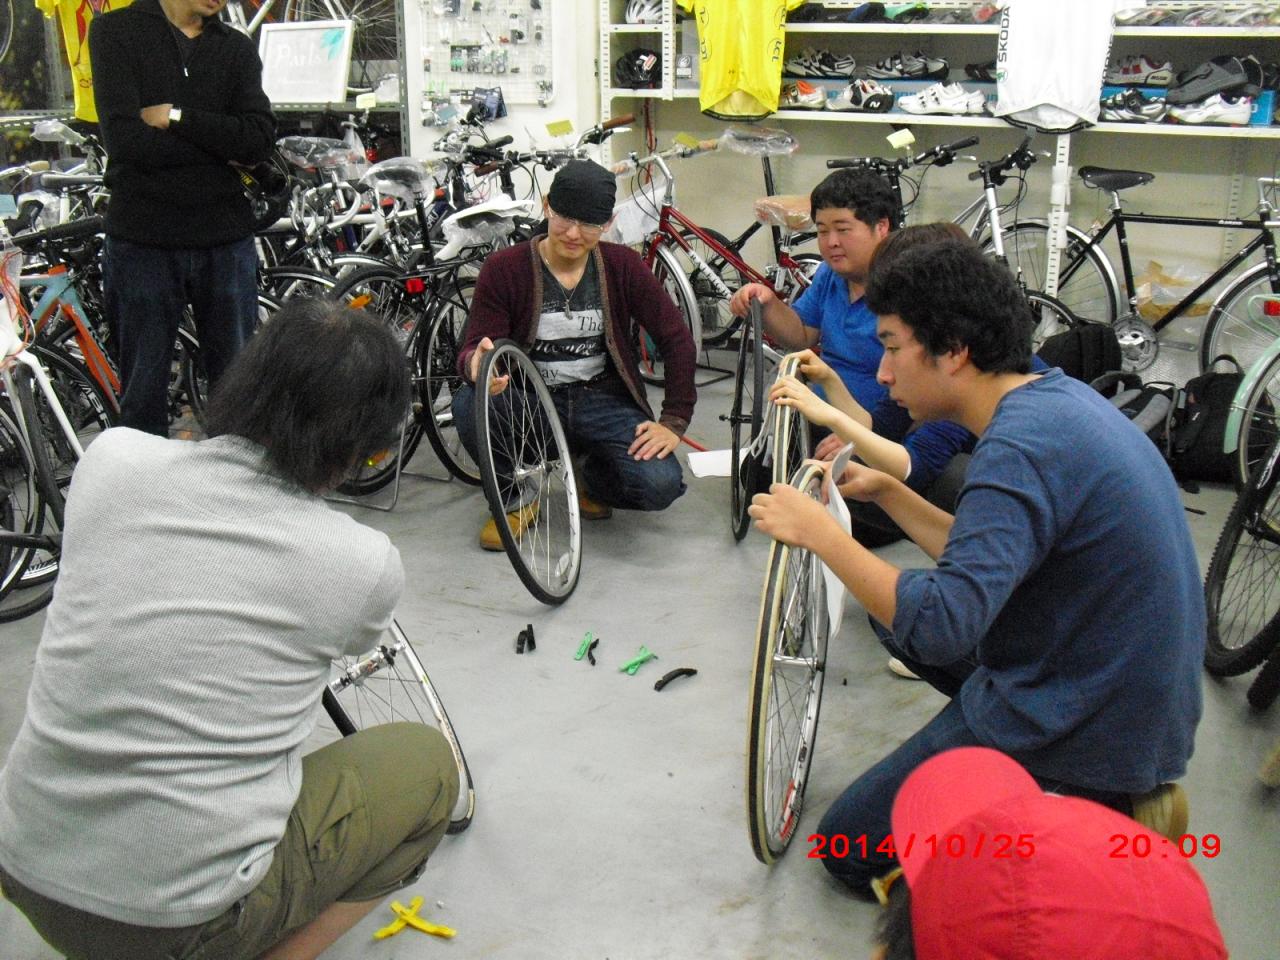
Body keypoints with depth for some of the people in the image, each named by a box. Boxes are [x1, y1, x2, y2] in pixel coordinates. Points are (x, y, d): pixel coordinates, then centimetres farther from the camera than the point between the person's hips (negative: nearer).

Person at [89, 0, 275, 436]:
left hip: (226, 240, 2)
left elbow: (260, 139, -6)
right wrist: (220, 148, -6)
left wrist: (177, 117, -13)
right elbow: (124, 138, -12)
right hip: (142, 240, -2)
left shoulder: (239, 48, 10)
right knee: (143, 399, 5)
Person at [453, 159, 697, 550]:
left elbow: (678, 341, 0)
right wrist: (477, 363, -38)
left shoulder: (622, 266, -2)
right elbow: (472, 350, -11)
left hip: (602, 401, 1)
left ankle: (593, 477, 13)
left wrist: (673, 422, -8)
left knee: (660, 485, -26)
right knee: (469, 403, -33)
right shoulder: (504, 268, -7)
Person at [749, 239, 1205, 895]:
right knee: (898, 604, 24)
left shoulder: (1022, 448, -26)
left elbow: (943, 624, -32)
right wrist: (884, 491, 7)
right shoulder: (1054, 397, 4)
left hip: (1080, 728, -9)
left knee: (849, 849, 5)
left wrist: (819, 531, -22)